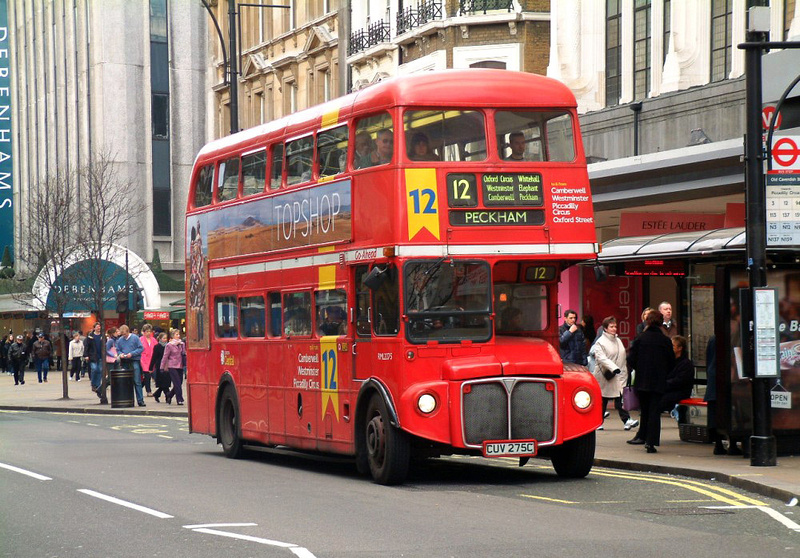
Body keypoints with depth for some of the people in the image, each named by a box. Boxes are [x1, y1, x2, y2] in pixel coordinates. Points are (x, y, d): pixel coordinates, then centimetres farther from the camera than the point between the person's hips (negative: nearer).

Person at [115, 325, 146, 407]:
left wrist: (132, 354, -15)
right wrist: (120, 354, -6)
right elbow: (118, 350, 17)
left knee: (137, 382, -9)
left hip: (134, 361, -4)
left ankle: (140, 400, -8)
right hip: (125, 362, 4)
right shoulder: (120, 340, 9)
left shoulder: (135, 338, -3)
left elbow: (141, 348, -5)